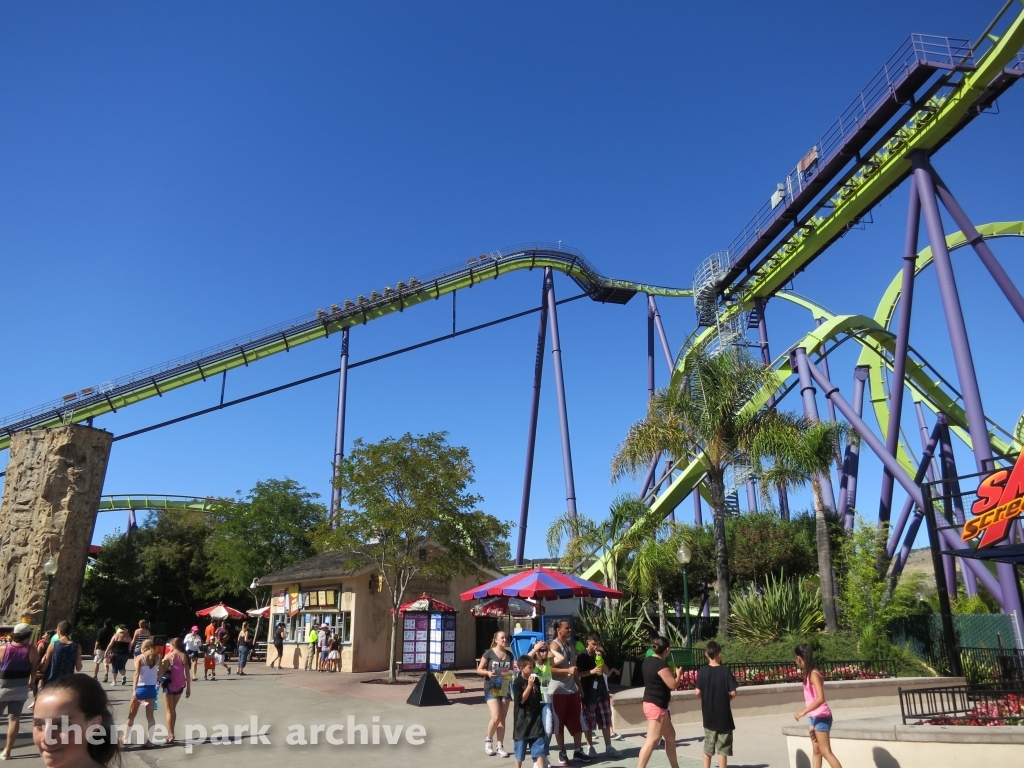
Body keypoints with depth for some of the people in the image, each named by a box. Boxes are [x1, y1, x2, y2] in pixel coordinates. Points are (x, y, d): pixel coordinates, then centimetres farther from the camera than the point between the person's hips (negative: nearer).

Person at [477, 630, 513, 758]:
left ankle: (499, 746, 12)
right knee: (496, 717, -12)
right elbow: (479, 669, -4)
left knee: (502, 719, 5)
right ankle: (488, 740, 14)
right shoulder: (489, 653, -7)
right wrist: (487, 672, -23)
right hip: (491, 689, -5)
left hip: (504, 689, 5)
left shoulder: (509, 654, 7)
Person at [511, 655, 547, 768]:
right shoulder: (518, 682, -12)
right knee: (520, 746, 9)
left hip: (535, 716, 4)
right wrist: (529, 686, -21)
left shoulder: (536, 680, 5)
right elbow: (521, 700, -18)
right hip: (522, 718, -4)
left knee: (540, 746, 1)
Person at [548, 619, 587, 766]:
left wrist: (579, 686, 11)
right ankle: (562, 753, 14)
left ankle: (578, 751, 17)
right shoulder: (554, 645, -12)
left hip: (572, 689, 7)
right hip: (558, 690, -7)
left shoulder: (570, 645, 13)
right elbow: (550, 668, -20)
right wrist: (568, 671, -27)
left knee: (577, 722, 8)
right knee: (559, 723, 3)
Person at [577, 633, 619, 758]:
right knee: (588, 722, 1)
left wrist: (601, 659, -8)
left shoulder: (599, 655, 10)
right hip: (589, 693, -5)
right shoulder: (582, 656, -6)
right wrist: (591, 671, -24)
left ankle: (608, 747, 12)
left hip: (602, 691, 5)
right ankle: (590, 747, 12)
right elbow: (578, 674, -11)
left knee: (606, 721, 6)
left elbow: (607, 672, 7)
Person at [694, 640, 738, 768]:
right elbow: (733, 692, -13)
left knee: (708, 746, 16)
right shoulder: (726, 670, -11)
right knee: (722, 747, 6)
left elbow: (698, 692, -8)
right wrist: (726, 697, 8)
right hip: (723, 714, -2)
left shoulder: (702, 671, -6)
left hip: (709, 715, 2)